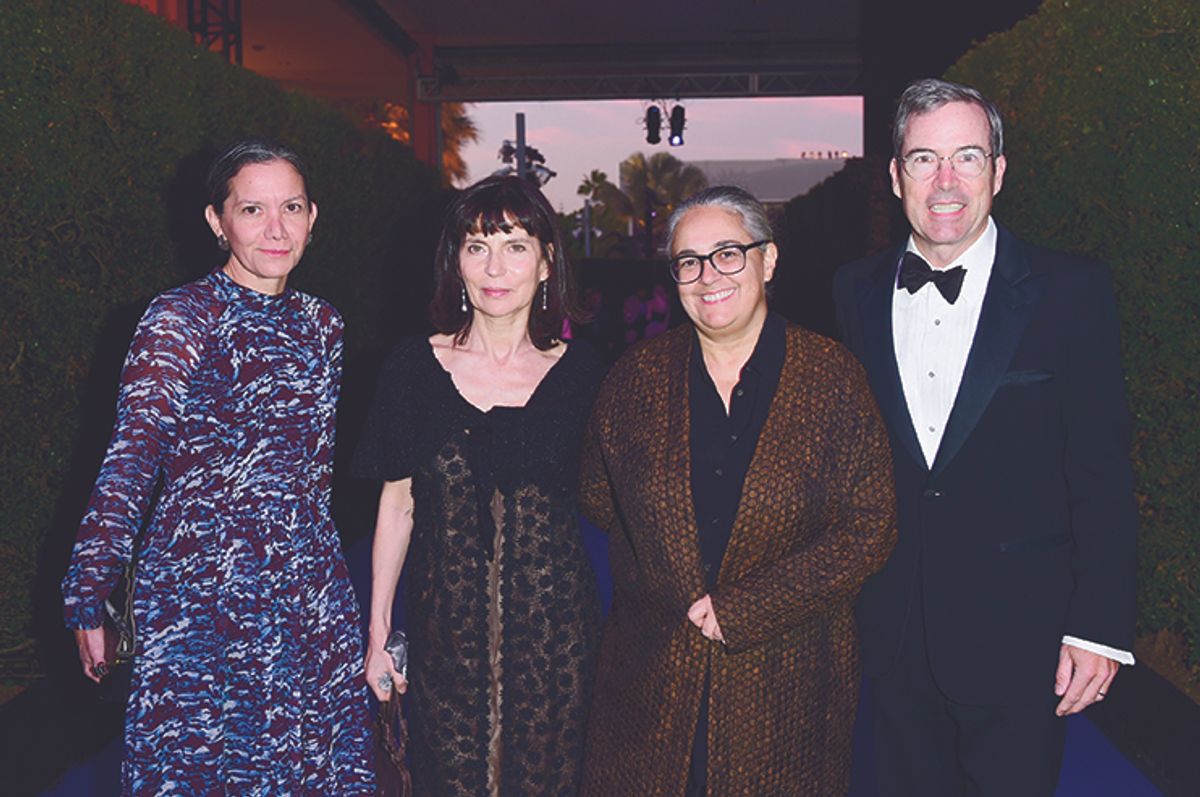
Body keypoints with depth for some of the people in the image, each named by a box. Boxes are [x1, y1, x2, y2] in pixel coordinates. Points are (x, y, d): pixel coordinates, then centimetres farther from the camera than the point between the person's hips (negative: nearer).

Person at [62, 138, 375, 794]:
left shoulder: (320, 325, 10)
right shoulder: (181, 319, -9)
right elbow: (131, 460, -14)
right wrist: (89, 599, -18)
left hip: (310, 588, 6)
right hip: (204, 587, -6)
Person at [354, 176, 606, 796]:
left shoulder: (582, 376, -3)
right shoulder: (413, 368, -2)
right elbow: (397, 503, 3)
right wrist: (377, 630, 4)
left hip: (554, 630, 0)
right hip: (445, 629, 1)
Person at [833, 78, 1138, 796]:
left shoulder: (1070, 291, -6)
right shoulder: (856, 292, 3)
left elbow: (1103, 473, -6)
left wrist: (1099, 627, -10)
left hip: (1016, 636, -2)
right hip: (891, 634, 3)